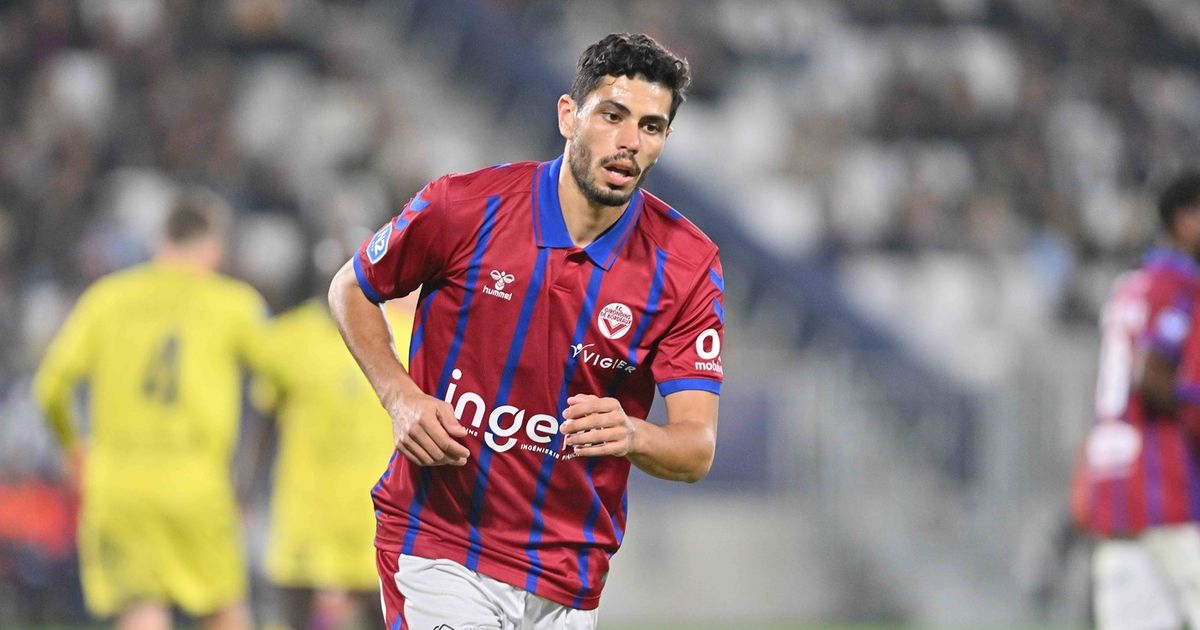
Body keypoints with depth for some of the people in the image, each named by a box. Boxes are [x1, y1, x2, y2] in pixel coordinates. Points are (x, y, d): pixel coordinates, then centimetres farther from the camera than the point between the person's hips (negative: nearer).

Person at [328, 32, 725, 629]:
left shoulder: (688, 264, -7)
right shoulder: (465, 206, -10)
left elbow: (697, 449, -12)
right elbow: (351, 289, 9)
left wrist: (632, 436, -35)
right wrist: (400, 397, -8)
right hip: (435, 548, -2)